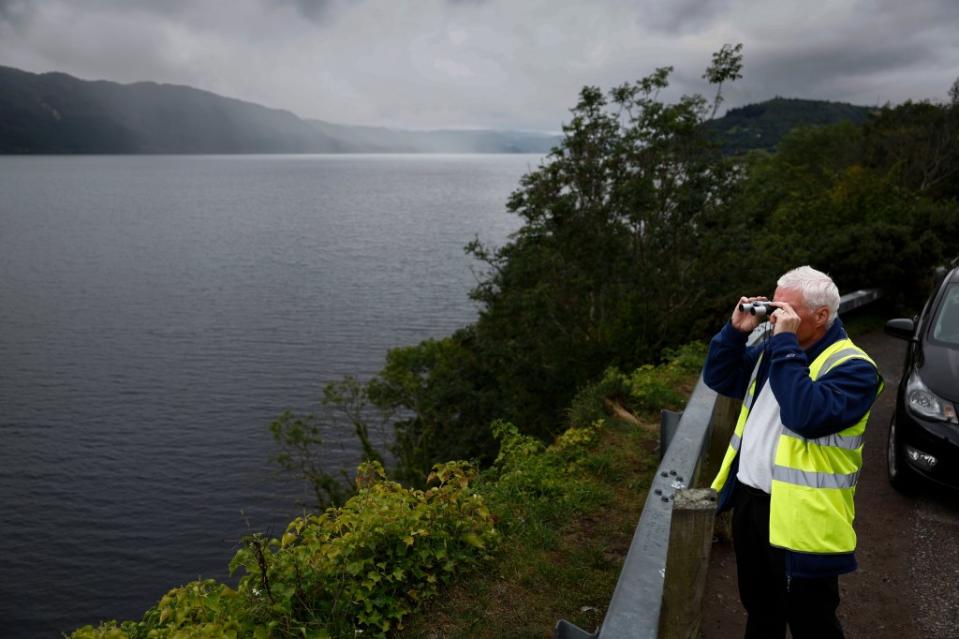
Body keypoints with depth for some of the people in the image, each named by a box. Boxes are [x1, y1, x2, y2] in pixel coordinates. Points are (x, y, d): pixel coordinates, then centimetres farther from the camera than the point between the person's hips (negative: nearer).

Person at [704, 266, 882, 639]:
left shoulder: (852, 367, -17)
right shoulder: (773, 349, 7)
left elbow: (807, 416, -33)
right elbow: (719, 378, 11)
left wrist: (785, 344, -30)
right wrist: (736, 331, -3)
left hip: (800, 515, -7)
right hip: (749, 498, 7)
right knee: (759, 607, 25)